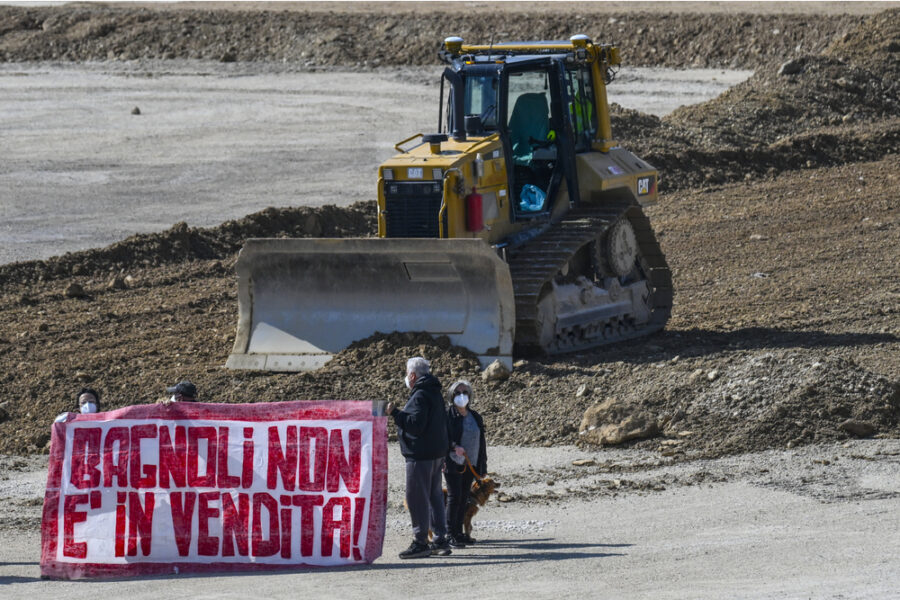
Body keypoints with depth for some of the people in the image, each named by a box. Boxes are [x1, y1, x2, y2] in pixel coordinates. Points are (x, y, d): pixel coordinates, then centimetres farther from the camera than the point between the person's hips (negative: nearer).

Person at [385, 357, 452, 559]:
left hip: (421, 456, -10)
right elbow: (442, 423, 23)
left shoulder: (420, 396, -15)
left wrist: (395, 413, -18)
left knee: (417, 498, -7)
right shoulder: (435, 393, 17)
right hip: (436, 453, 10)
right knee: (434, 496, 14)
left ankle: (420, 542, -8)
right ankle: (440, 541, 16)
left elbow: (415, 424, -23)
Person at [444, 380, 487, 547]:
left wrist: (482, 466, 14)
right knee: (454, 497, -10)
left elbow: (481, 443, 17)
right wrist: (454, 447, -25)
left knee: (464, 499, 9)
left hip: (470, 464, 6)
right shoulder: (448, 415, -5)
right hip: (453, 463, -6)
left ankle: (459, 532, 16)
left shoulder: (476, 417, 13)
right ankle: (451, 535, -9)